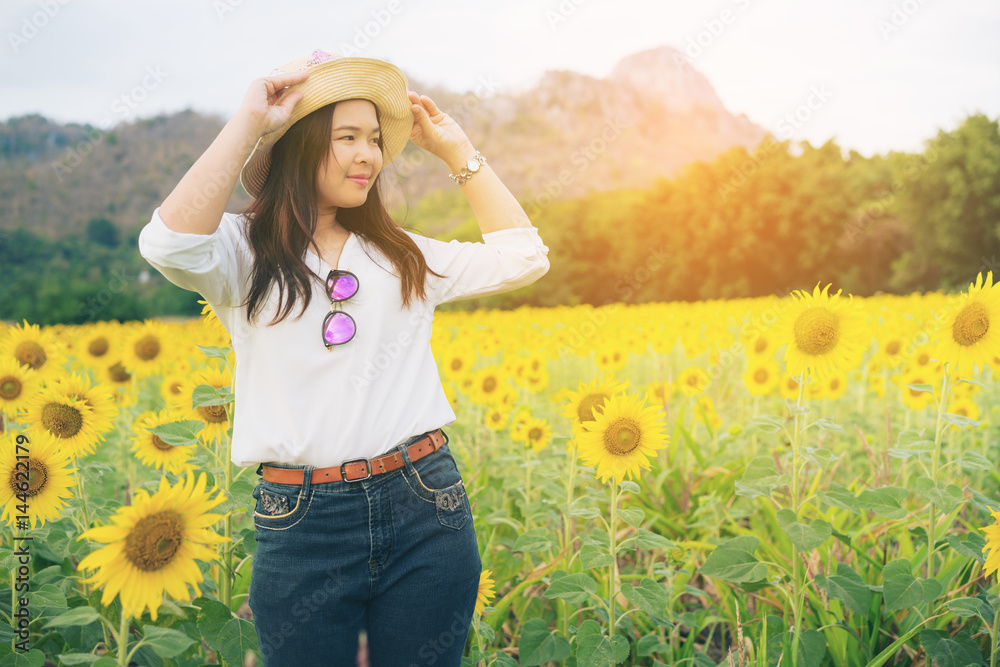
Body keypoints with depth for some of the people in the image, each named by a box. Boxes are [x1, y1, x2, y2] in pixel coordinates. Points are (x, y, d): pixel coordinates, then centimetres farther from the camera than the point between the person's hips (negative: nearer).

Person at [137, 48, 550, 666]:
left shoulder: (405, 256, 13)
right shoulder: (245, 251, 2)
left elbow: (524, 257, 10)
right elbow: (168, 244, -20)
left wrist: (457, 150, 11)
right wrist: (249, 121, -14)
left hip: (424, 508, 3)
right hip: (302, 523, -2)